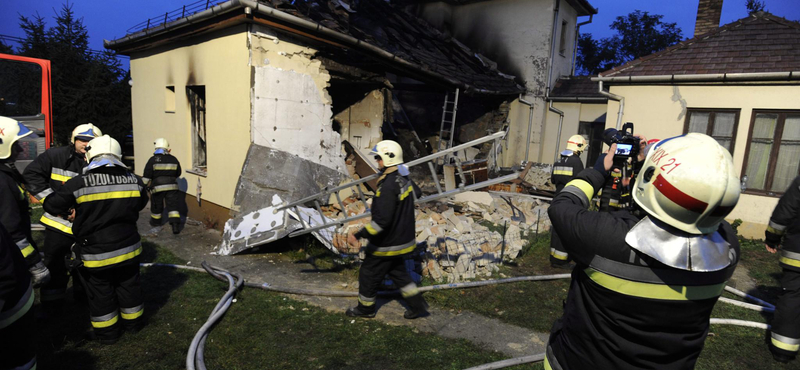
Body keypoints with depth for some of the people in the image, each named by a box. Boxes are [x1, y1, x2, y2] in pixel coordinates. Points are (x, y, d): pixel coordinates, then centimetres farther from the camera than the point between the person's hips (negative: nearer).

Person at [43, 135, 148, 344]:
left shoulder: (78, 184, -17)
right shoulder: (134, 181, -8)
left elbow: (51, 205, -4)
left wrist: (69, 210, 17)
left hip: (96, 254, -3)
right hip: (128, 248, 3)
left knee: (100, 293, 16)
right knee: (129, 286, 21)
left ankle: (108, 333, 30)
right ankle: (133, 322, 38)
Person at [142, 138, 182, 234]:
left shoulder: (153, 160, -7)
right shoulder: (174, 159, 2)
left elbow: (147, 177, -7)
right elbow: (178, 174, 14)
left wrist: (144, 186, 5)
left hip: (158, 187, -2)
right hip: (172, 186, 2)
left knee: (156, 205, 18)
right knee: (173, 206, 1)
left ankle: (155, 221, 37)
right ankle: (175, 225, -11)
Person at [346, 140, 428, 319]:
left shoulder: (388, 186, -30)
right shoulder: (404, 179, -1)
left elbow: (382, 220, -33)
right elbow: (417, 193, 21)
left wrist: (358, 235, -29)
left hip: (387, 243, -9)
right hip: (403, 238, 9)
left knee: (368, 273, 12)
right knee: (398, 271, 25)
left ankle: (365, 308, 33)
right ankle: (418, 304, 29)